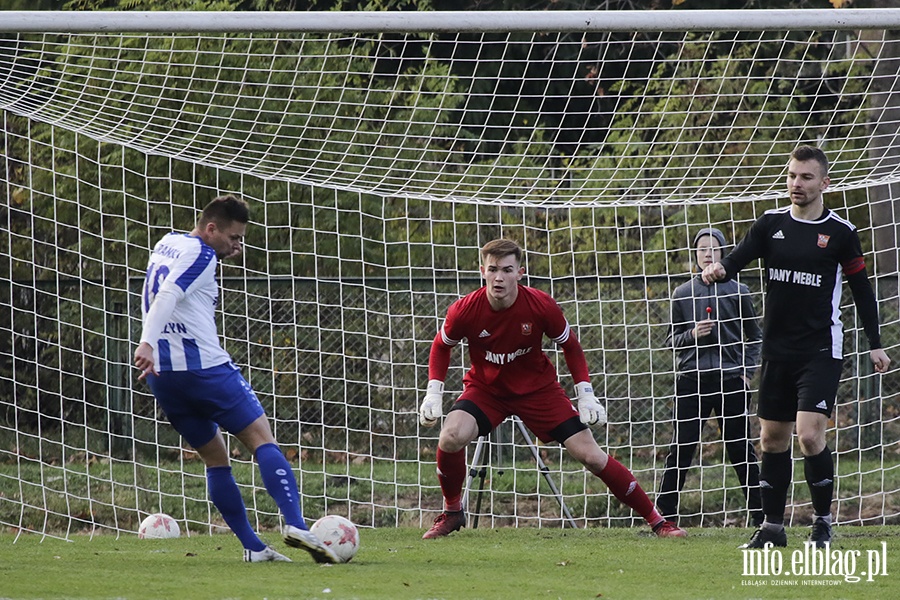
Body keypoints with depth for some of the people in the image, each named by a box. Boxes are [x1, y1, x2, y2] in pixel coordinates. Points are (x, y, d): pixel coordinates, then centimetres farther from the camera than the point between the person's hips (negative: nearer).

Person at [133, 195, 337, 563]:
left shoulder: (165, 244, 20)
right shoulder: (200, 254, -8)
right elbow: (167, 296, -24)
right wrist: (146, 343, -35)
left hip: (162, 376, 8)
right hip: (204, 366, -8)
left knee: (215, 457, 14)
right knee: (261, 438, -7)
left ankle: (252, 547, 8)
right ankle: (295, 525, -24)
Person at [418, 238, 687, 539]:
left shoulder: (541, 306, -22)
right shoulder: (465, 311, -21)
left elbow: (570, 346, -3)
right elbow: (441, 345, 1)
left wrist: (586, 395, -8)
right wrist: (434, 393, -8)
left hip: (538, 388, 0)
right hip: (485, 388, 0)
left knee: (590, 455, -8)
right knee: (451, 437, -28)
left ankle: (656, 520, 4)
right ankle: (452, 512, -2)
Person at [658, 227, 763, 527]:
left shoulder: (737, 291, 5)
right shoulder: (682, 294, 7)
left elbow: (755, 336, 13)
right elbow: (672, 339, 13)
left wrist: (747, 372, 2)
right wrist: (691, 335, -8)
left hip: (730, 379, -1)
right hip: (691, 380, 1)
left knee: (740, 449, 2)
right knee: (681, 448, -3)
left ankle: (760, 513, 10)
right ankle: (664, 515, 0)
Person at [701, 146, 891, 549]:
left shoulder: (840, 233, -2)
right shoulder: (771, 224, 5)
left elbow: (861, 288, 6)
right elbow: (737, 259, -3)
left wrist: (874, 344, 3)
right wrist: (719, 269, -27)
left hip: (821, 349, -4)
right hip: (777, 348, 4)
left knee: (810, 434, -16)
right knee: (772, 439, 7)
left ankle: (822, 520, 1)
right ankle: (772, 527, 17)